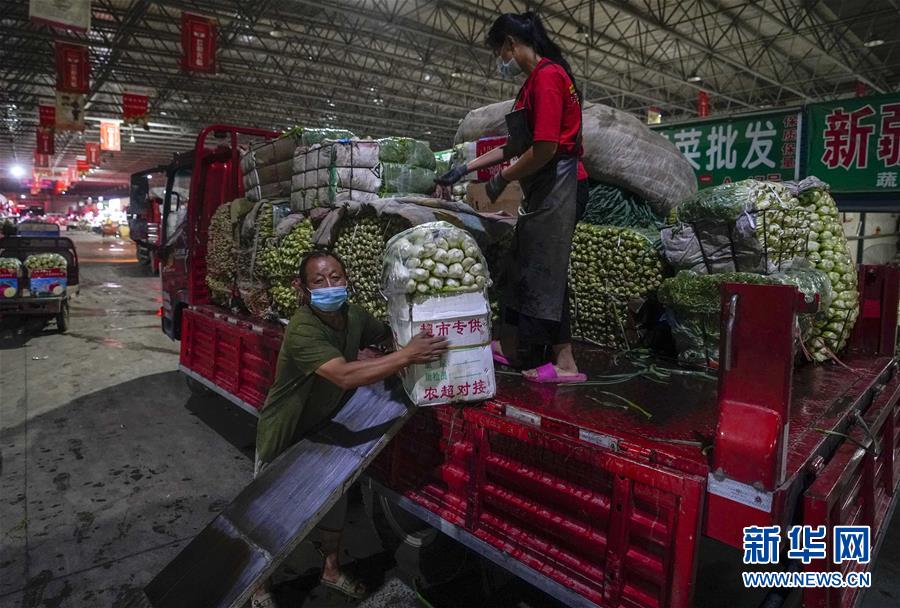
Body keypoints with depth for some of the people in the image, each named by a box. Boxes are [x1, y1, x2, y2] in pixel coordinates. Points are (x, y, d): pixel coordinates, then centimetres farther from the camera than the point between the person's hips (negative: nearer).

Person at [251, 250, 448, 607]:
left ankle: (331, 570, 44)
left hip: (324, 429, 6)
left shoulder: (354, 316, -12)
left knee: (334, 502, 20)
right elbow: (346, 376, -47)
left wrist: (416, 335, -14)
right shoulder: (302, 331, -35)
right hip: (283, 436, -6)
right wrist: (407, 356, -46)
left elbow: (388, 334, 6)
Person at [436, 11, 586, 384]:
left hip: (557, 186, -10)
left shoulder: (547, 76, -13)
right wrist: (465, 169, 21)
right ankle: (509, 347, 26)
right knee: (524, 268, 14)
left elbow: (545, 148, -22)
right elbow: (516, 145, 22)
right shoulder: (538, 79, 19)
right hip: (545, 189, 10)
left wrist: (502, 178, -8)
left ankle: (565, 364, 2)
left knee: (546, 271, -6)